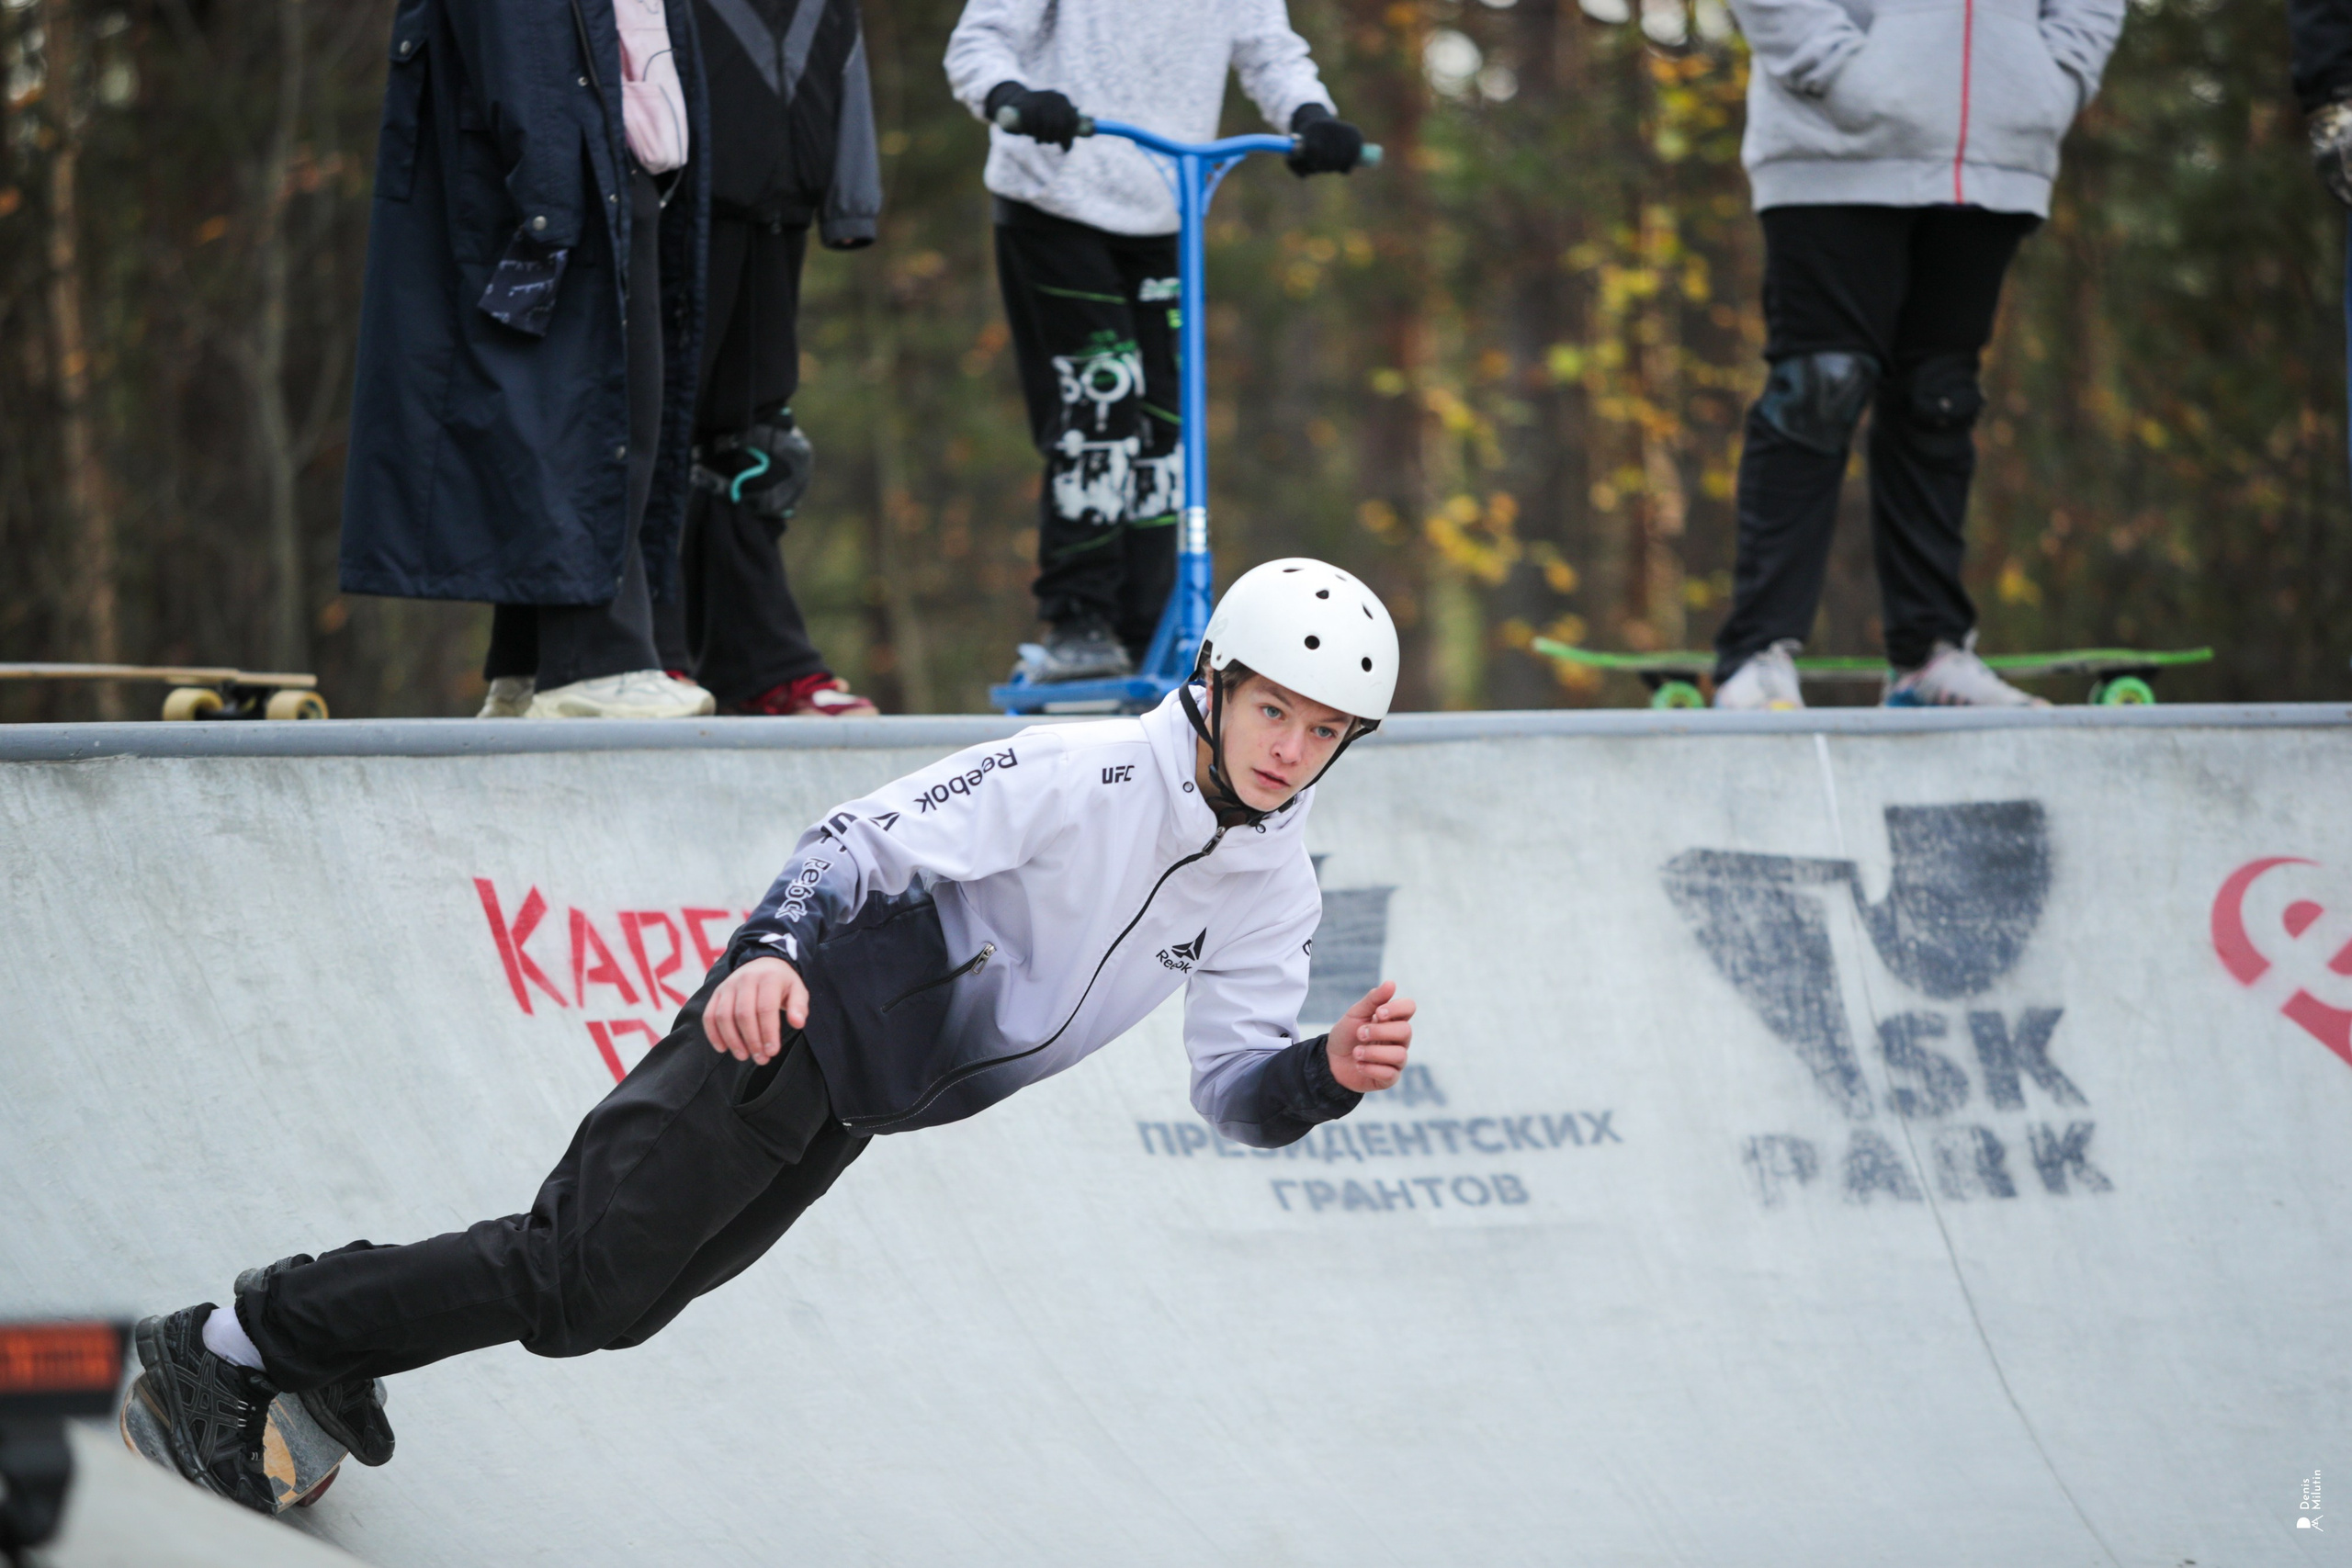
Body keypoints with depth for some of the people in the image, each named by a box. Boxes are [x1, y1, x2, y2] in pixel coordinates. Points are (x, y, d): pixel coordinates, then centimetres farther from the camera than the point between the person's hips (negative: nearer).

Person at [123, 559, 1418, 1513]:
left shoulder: (1276, 892, 2)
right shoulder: (1081, 775, -20)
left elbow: (1233, 1086, 5)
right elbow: (862, 840, -20)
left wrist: (1329, 1072, -17)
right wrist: (771, 952, -37)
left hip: (865, 1099, 8)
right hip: (795, 1026, -8)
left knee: (608, 1304, 6)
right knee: (581, 1273, -13)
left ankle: (327, 1341, 20)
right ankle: (230, 1345, -5)